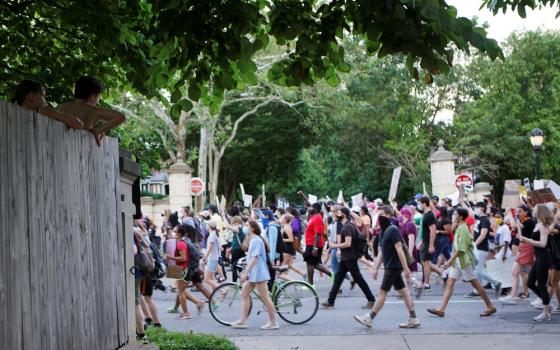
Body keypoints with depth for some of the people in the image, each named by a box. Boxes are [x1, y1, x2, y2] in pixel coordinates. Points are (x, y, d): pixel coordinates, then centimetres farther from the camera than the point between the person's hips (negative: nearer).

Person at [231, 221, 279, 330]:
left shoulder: (256, 240, -17)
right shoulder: (252, 240, 15)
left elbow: (254, 258, -23)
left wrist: (245, 273, -25)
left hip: (258, 273, -11)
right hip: (252, 273, 11)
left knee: (265, 297, -5)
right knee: (244, 294, 10)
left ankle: (273, 323, 1)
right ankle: (243, 321, 13)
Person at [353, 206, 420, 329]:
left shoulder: (393, 230, -15)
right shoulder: (383, 231, 14)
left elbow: (399, 250, -19)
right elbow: (381, 252, 19)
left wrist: (406, 268, -21)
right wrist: (376, 268, 18)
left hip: (393, 267, -9)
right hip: (390, 267, 9)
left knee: (382, 292, -3)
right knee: (403, 291, 9)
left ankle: (369, 319, 2)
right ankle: (413, 320, 11)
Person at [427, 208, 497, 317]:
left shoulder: (463, 229, -17)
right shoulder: (459, 228, 14)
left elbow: (461, 249, -23)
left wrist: (450, 260, -23)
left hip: (465, 261, -10)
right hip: (457, 261, 10)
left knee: (476, 284, 0)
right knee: (450, 283, 1)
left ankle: (490, 307, 11)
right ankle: (441, 309, -5)